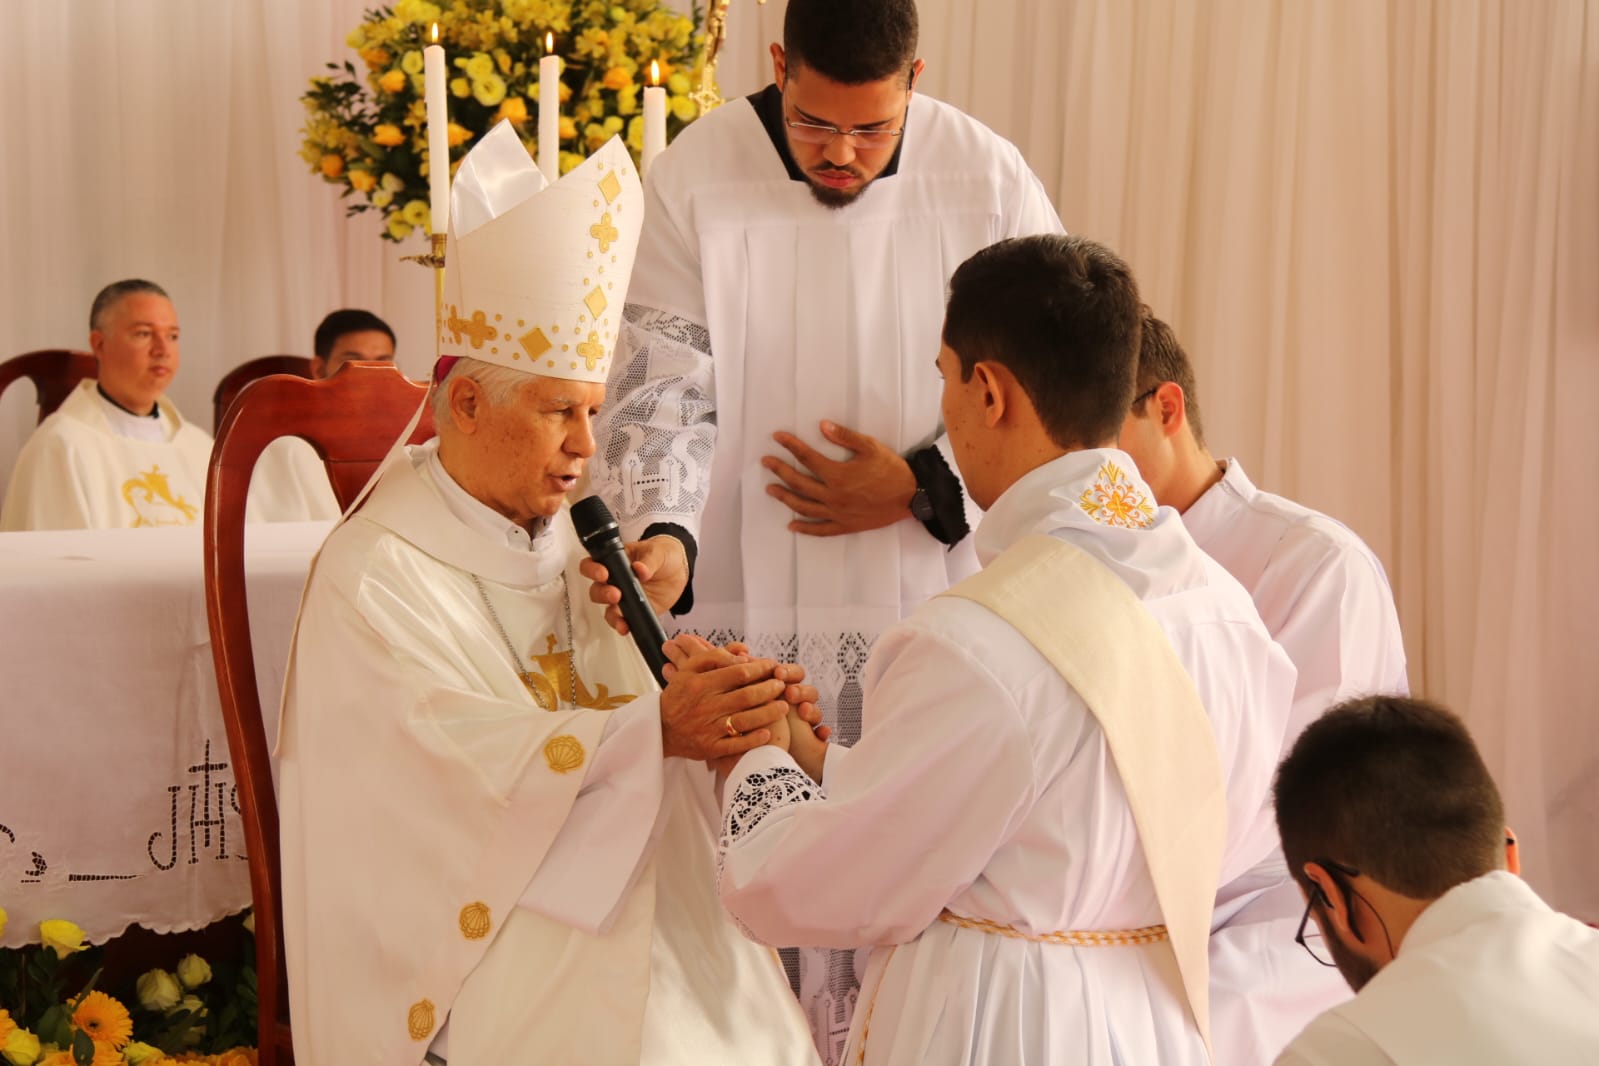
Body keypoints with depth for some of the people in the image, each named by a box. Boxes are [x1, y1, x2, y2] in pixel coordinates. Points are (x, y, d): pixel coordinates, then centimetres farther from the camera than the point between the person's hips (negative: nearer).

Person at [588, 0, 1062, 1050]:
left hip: (928, 600, 0)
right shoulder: (695, 178, -5)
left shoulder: (988, 182, -3)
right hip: (744, 603, 0)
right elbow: (665, 387, -6)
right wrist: (661, 533, -23)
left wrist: (919, 487, -9)